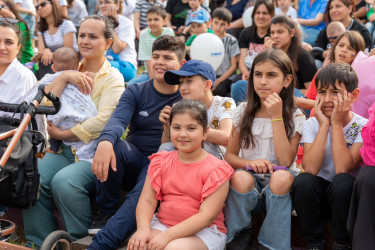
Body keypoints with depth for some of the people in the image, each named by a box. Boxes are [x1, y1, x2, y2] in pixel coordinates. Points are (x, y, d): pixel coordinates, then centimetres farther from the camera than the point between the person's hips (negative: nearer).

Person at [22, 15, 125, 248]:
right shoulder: (72, 72, 16)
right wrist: (63, 77, -6)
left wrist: (62, 134, -11)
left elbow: (103, 121, -15)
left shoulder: (112, 77, -1)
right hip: (65, 150, 5)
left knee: (64, 182, -31)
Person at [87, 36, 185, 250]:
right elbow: (118, 120, -15)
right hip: (133, 161, 3)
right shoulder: (136, 92, 5)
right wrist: (105, 142, -37)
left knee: (142, 195, -35)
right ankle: (107, 211, -11)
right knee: (112, 144, -30)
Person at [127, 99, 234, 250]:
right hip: (162, 223, 3)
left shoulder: (216, 169, -8)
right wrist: (143, 229, -21)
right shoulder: (161, 162, 8)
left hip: (203, 231, -3)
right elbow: (147, 200, 1)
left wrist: (167, 235, -26)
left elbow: (207, 216, -16)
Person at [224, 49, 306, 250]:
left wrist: (277, 117, -20)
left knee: (282, 177, -35)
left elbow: (285, 162, -17)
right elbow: (230, 156, 3)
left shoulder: (295, 117, -4)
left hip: (278, 182, -1)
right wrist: (249, 162, -19)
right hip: (249, 177, 1)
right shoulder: (243, 112, 2)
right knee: (240, 178, -33)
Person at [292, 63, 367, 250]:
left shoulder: (362, 127, -11)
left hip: (348, 196, -2)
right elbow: (310, 169, -21)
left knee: (342, 182, -33)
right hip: (318, 196, 2)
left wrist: (337, 124, -23)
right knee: (302, 181, -28)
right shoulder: (312, 124, -5)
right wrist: (324, 126, -22)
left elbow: (342, 169, -27)